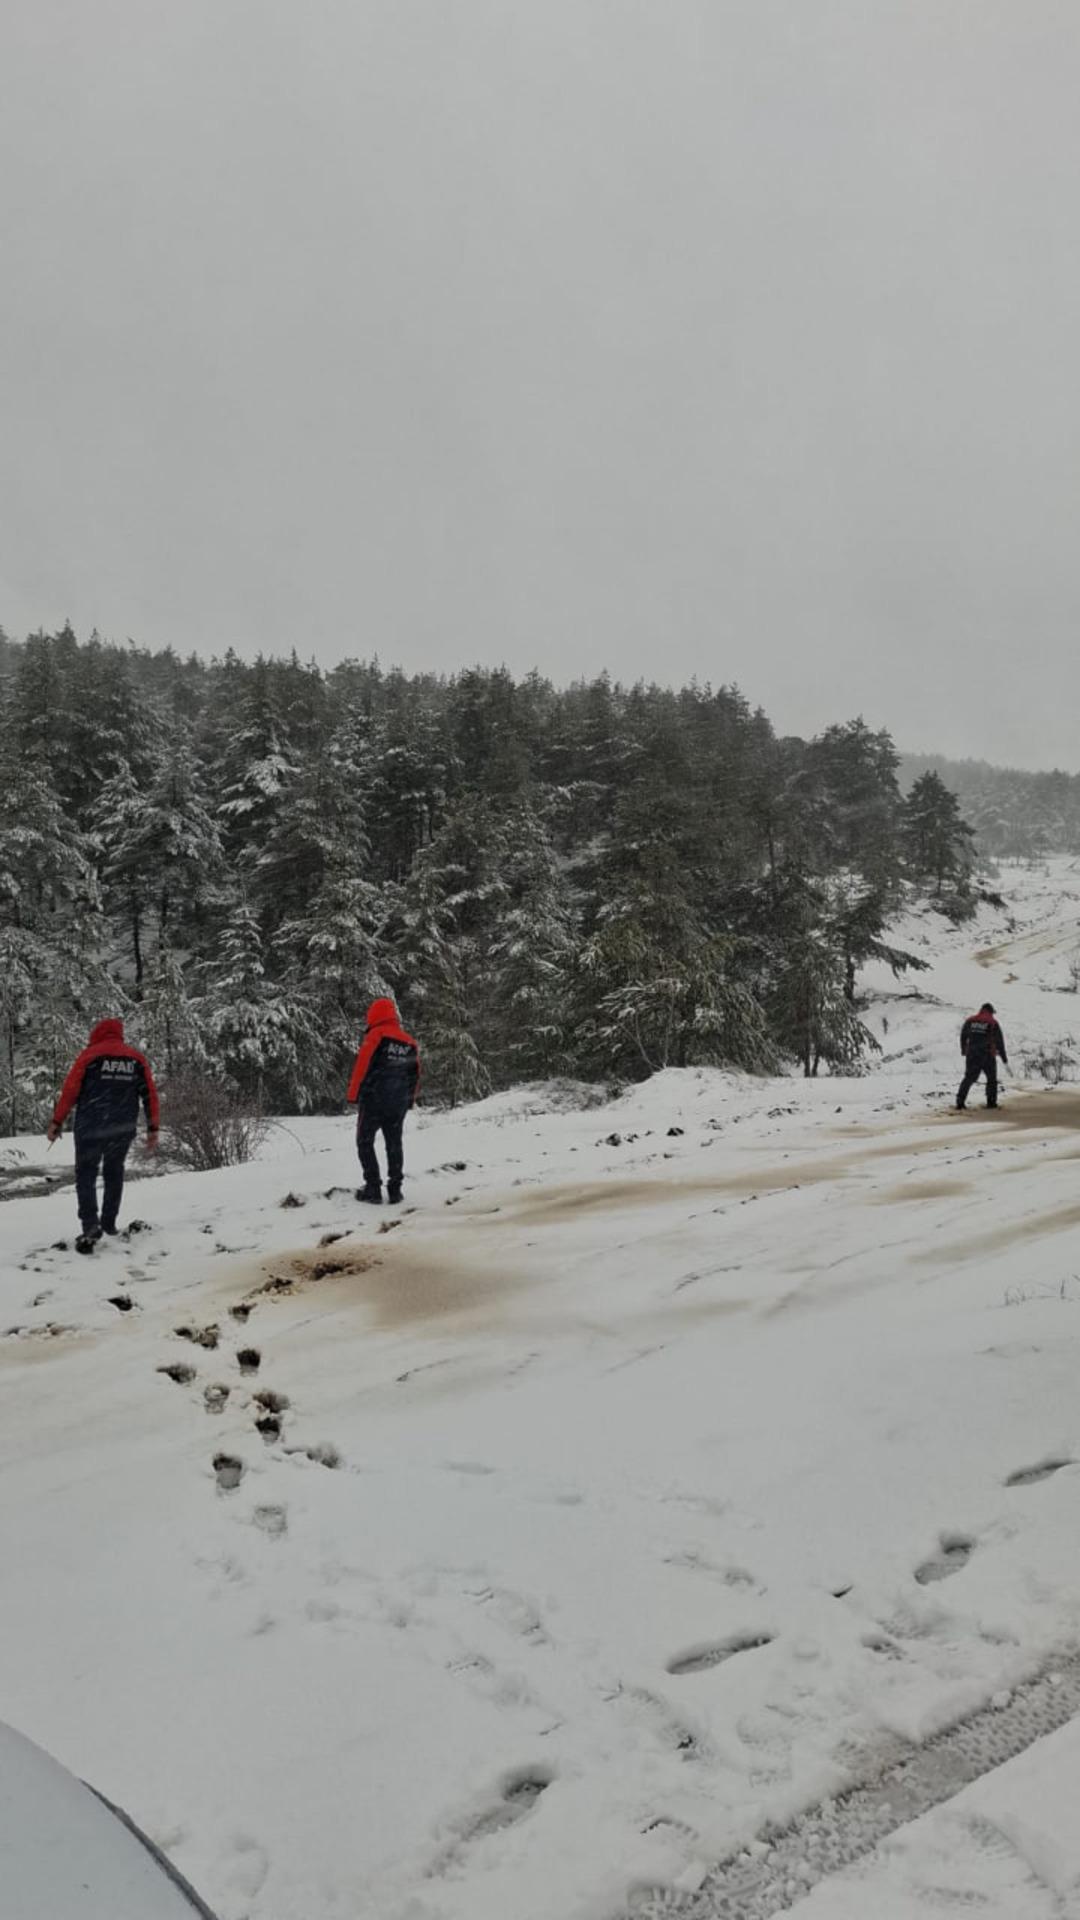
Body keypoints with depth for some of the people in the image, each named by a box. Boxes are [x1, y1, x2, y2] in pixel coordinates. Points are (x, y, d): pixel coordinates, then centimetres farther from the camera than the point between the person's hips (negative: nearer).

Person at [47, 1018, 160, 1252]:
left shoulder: (90, 1054, 0)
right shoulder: (137, 1058, 9)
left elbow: (70, 1090, -5)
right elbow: (149, 1094, 7)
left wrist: (57, 1122, 1)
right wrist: (152, 1129, 10)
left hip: (90, 1127, -3)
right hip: (124, 1129, 3)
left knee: (86, 1175, 0)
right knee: (114, 1173, 20)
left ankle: (90, 1225, -17)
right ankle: (109, 1223, 22)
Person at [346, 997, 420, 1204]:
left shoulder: (375, 1035, -10)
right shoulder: (410, 1042, 9)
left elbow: (362, 1066, -13)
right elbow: (415, 1074, 13)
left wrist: (353, 1094, -6)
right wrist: (410, 1100, 22)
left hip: (373, 1100, -5)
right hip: (398, 1103, 5)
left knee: (365, 1143, 5)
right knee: (394, 1144, 13)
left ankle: (373, 1188, 0)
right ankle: (395, 1189, 10)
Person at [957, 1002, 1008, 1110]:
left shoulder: (970, 1021, 5)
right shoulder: (993, 1023, -3)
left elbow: (963, 1037, 13)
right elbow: (999, 1041, -1)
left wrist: (963, 1050, 28)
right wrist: (1004, 1057, 5)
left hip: (971, 1055, 3)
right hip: (987, 1056, -2)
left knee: (969, 1078, 8)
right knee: (992, 1079, 16)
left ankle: (960, 1102, -3)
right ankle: (991, 1102, 17)